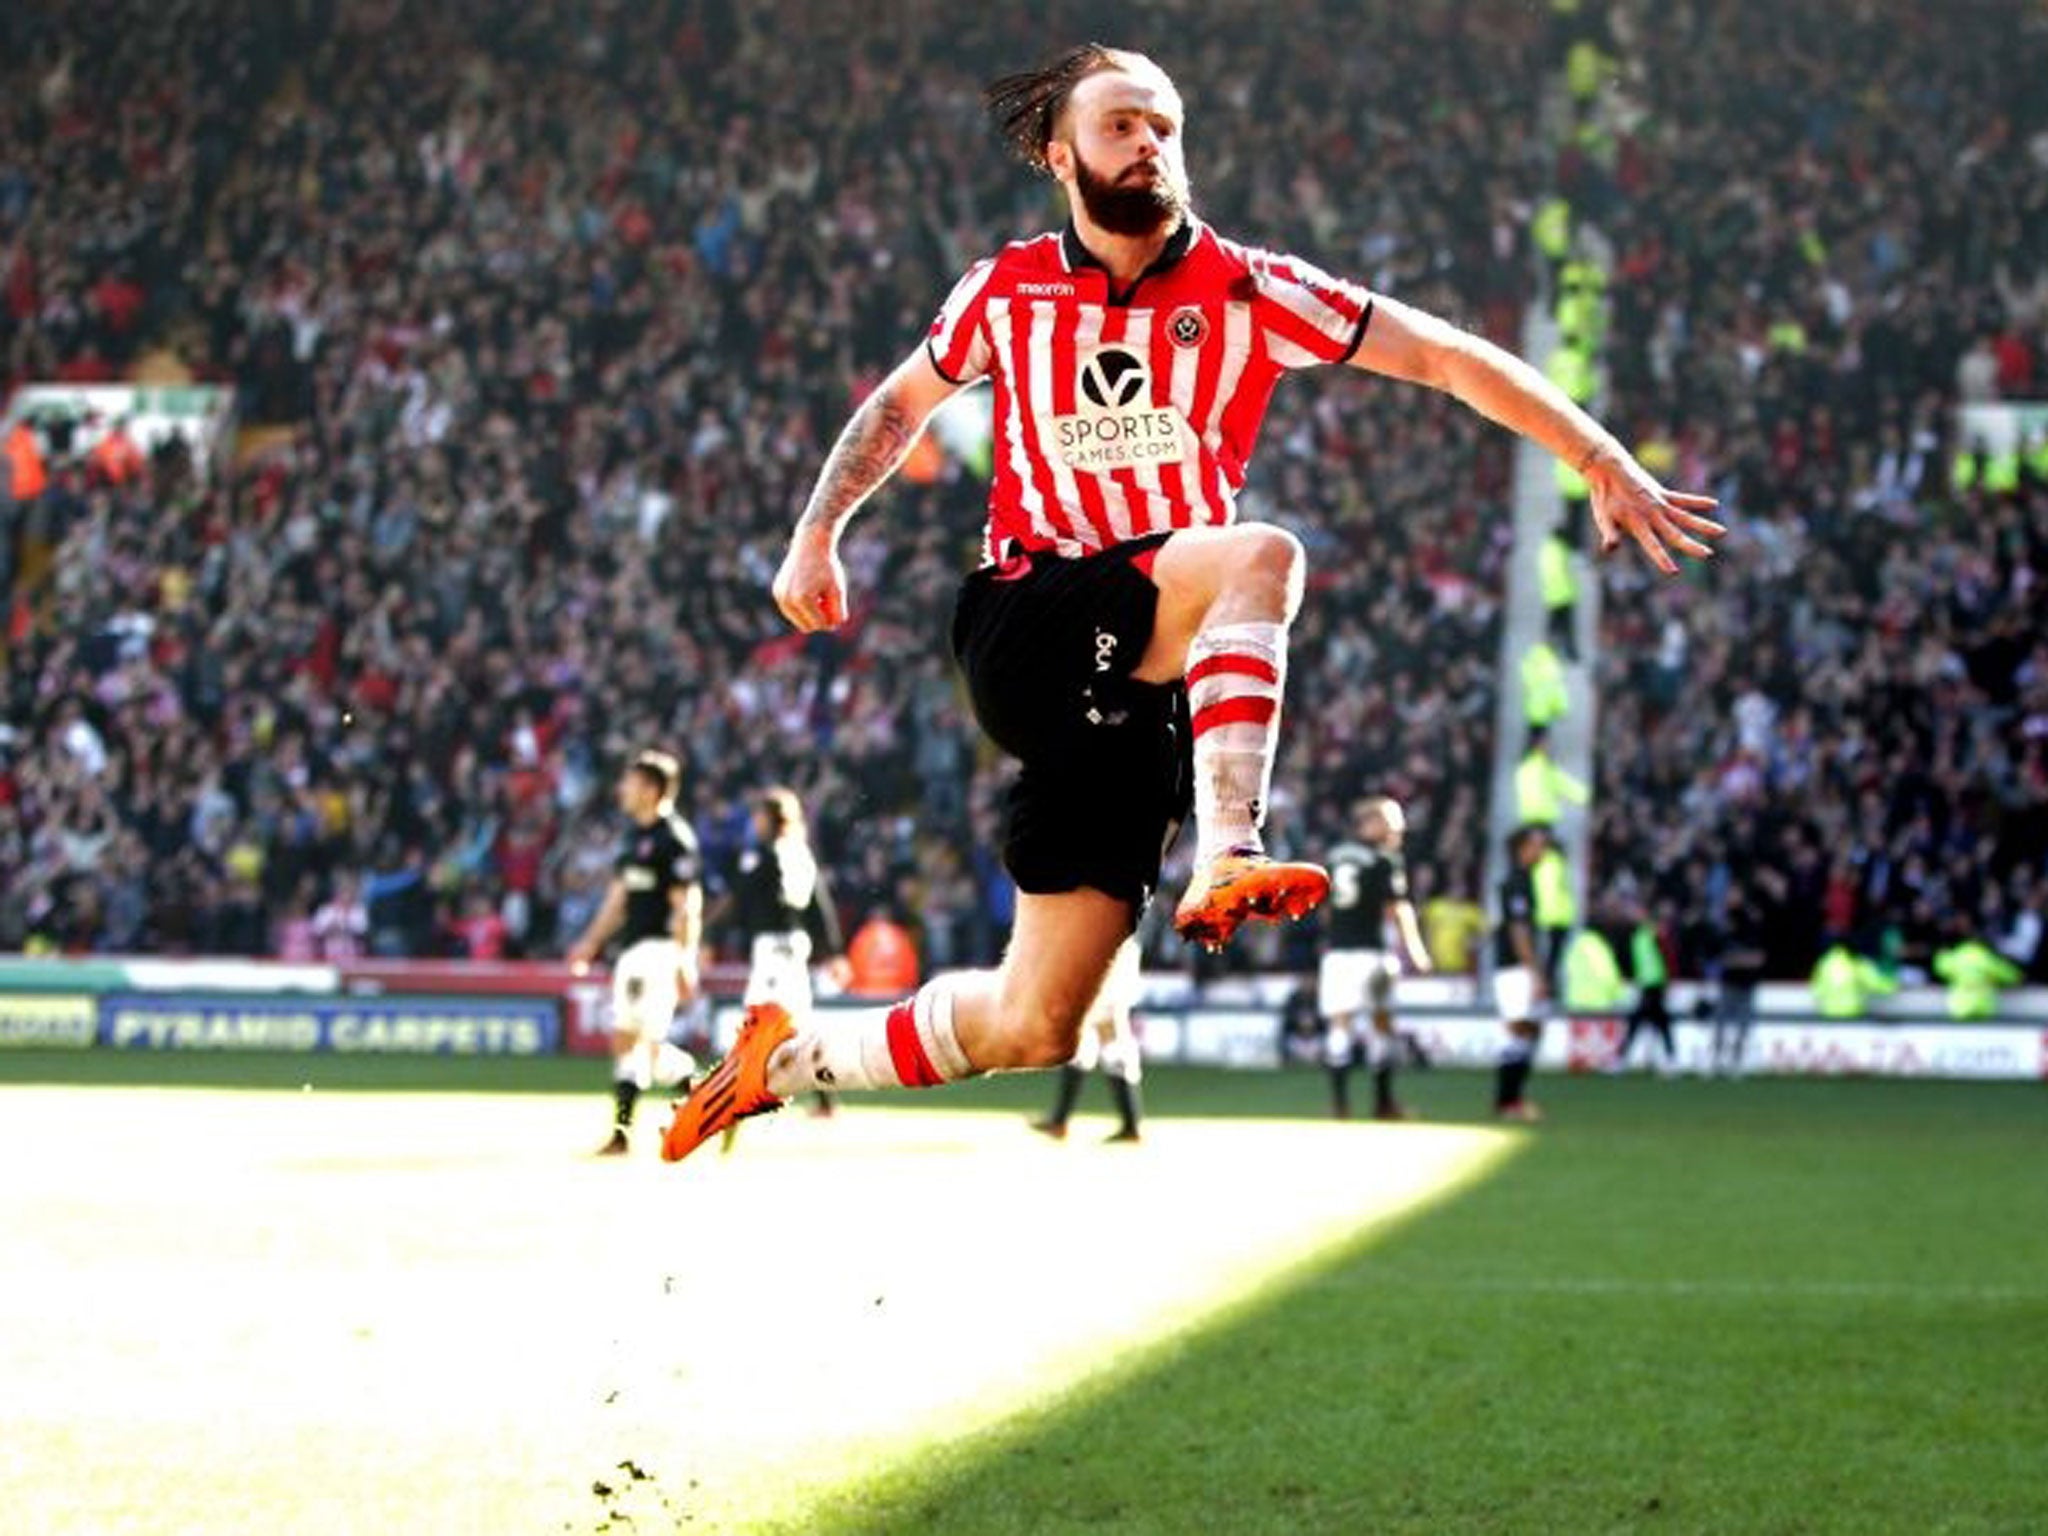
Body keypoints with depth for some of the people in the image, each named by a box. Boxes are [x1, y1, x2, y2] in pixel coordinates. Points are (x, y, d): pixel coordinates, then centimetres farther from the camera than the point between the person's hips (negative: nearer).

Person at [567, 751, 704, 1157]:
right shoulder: (634, 834, 15)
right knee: (625, 1039, 10)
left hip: (660, 947, -10)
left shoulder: (674, 838, -13)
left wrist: (685, 963, -22)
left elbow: (687, 906, -17)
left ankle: (621, 1129, -13)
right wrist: (592, 941, 22)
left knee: (635, 1036, -13)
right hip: (632, 948, 10)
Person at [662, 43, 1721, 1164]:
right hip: (1027, 625, -2)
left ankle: (786, 1064, 12)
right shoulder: (1006, 291, 7)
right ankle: (1226, 863, -41)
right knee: (1260, 554, -31)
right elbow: (902, 402, 27)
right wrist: (817, 535, 18)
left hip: (1143, 679, 2)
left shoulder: (1244, 289, 3)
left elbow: (1449, 359, 0)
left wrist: (1603, 462, -7)